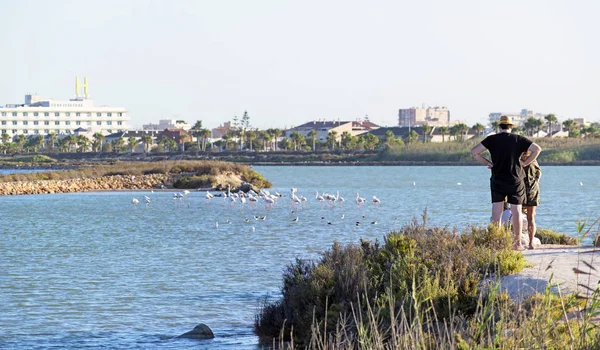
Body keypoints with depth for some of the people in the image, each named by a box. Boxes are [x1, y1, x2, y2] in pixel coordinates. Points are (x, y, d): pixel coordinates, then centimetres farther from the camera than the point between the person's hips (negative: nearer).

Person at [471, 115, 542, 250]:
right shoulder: (518, 139, -2)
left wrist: (487, 163, 1)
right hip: (515, 181, 0)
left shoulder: (492, 139, -3)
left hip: (497, 180, 0)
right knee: (516, 211, 5)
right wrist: (526, 162, 1)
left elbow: (474, 151, -6)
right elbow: (537, 149, -5)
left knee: (496, 211, 2)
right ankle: (517, 242, 7)